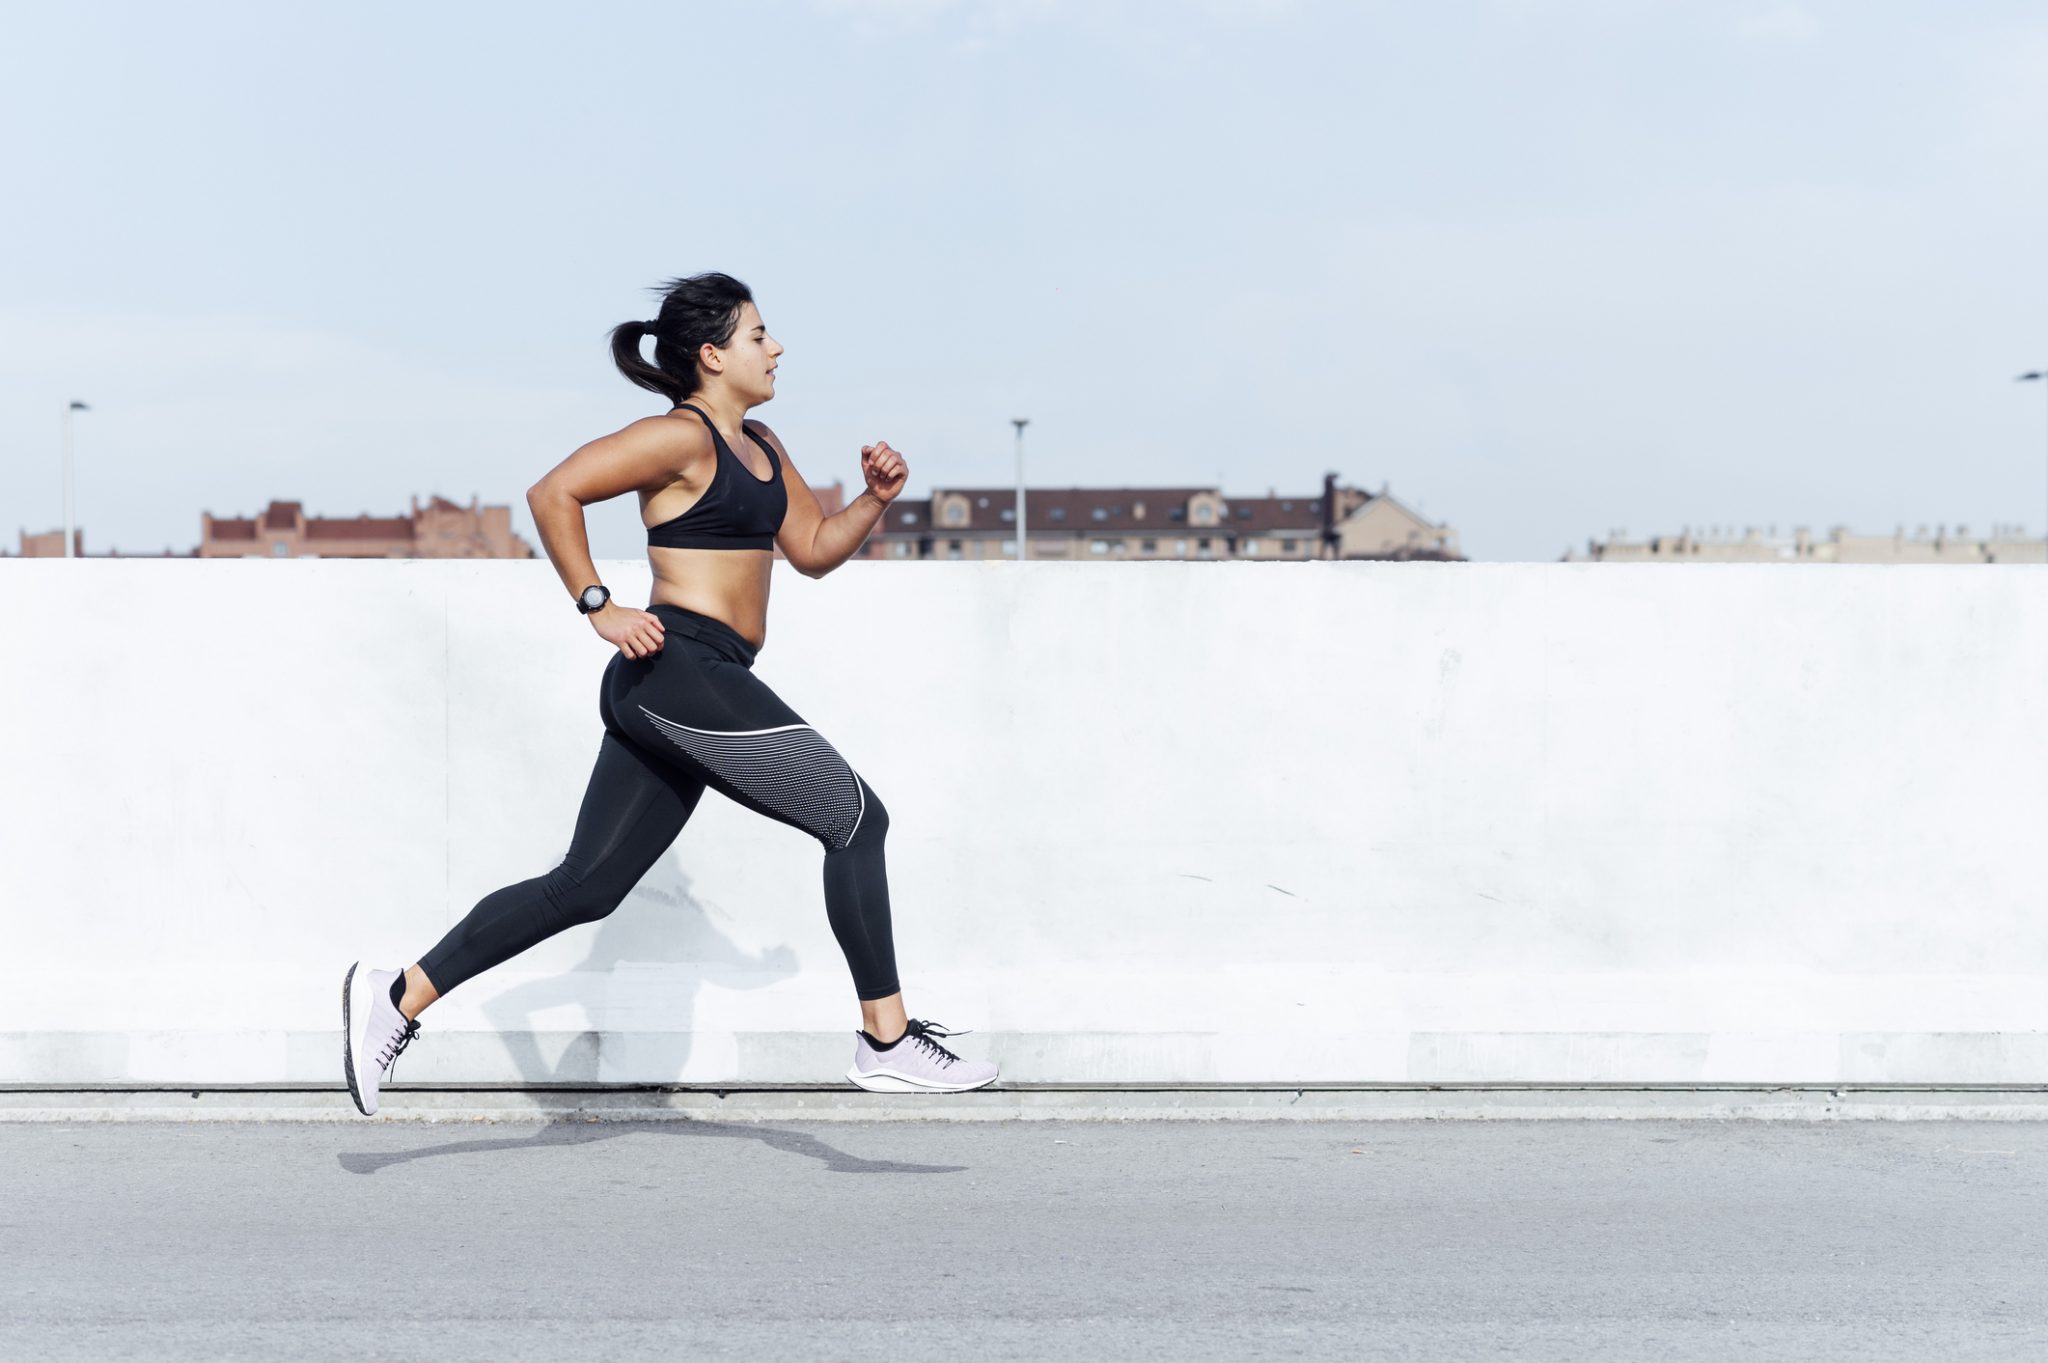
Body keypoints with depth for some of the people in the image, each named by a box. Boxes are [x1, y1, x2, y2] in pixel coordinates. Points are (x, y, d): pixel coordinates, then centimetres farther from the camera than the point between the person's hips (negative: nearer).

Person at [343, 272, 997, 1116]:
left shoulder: (759, 447, 21)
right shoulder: (681, 437, -8)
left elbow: (814, 550, 25)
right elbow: (554, 493, -14)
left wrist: (876, 499, 9)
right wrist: (598, 608, -15)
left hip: (663, 696, 10)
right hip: (682, 668, -10)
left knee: (585, 887, 8)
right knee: (857, 818, -5)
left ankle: (397, 999, 10)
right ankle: (888, 1043, 0)